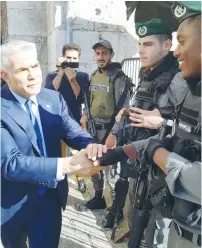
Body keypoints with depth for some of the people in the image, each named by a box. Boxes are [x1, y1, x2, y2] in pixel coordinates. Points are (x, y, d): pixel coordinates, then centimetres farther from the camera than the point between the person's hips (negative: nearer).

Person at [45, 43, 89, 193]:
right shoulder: (52, 75, 1)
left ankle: (79, 177, 31)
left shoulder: (83, 77, 1)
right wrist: (61, 72, -19)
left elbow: (82, 98, -13)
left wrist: (72, 78, -22)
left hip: (76, 121, 1)